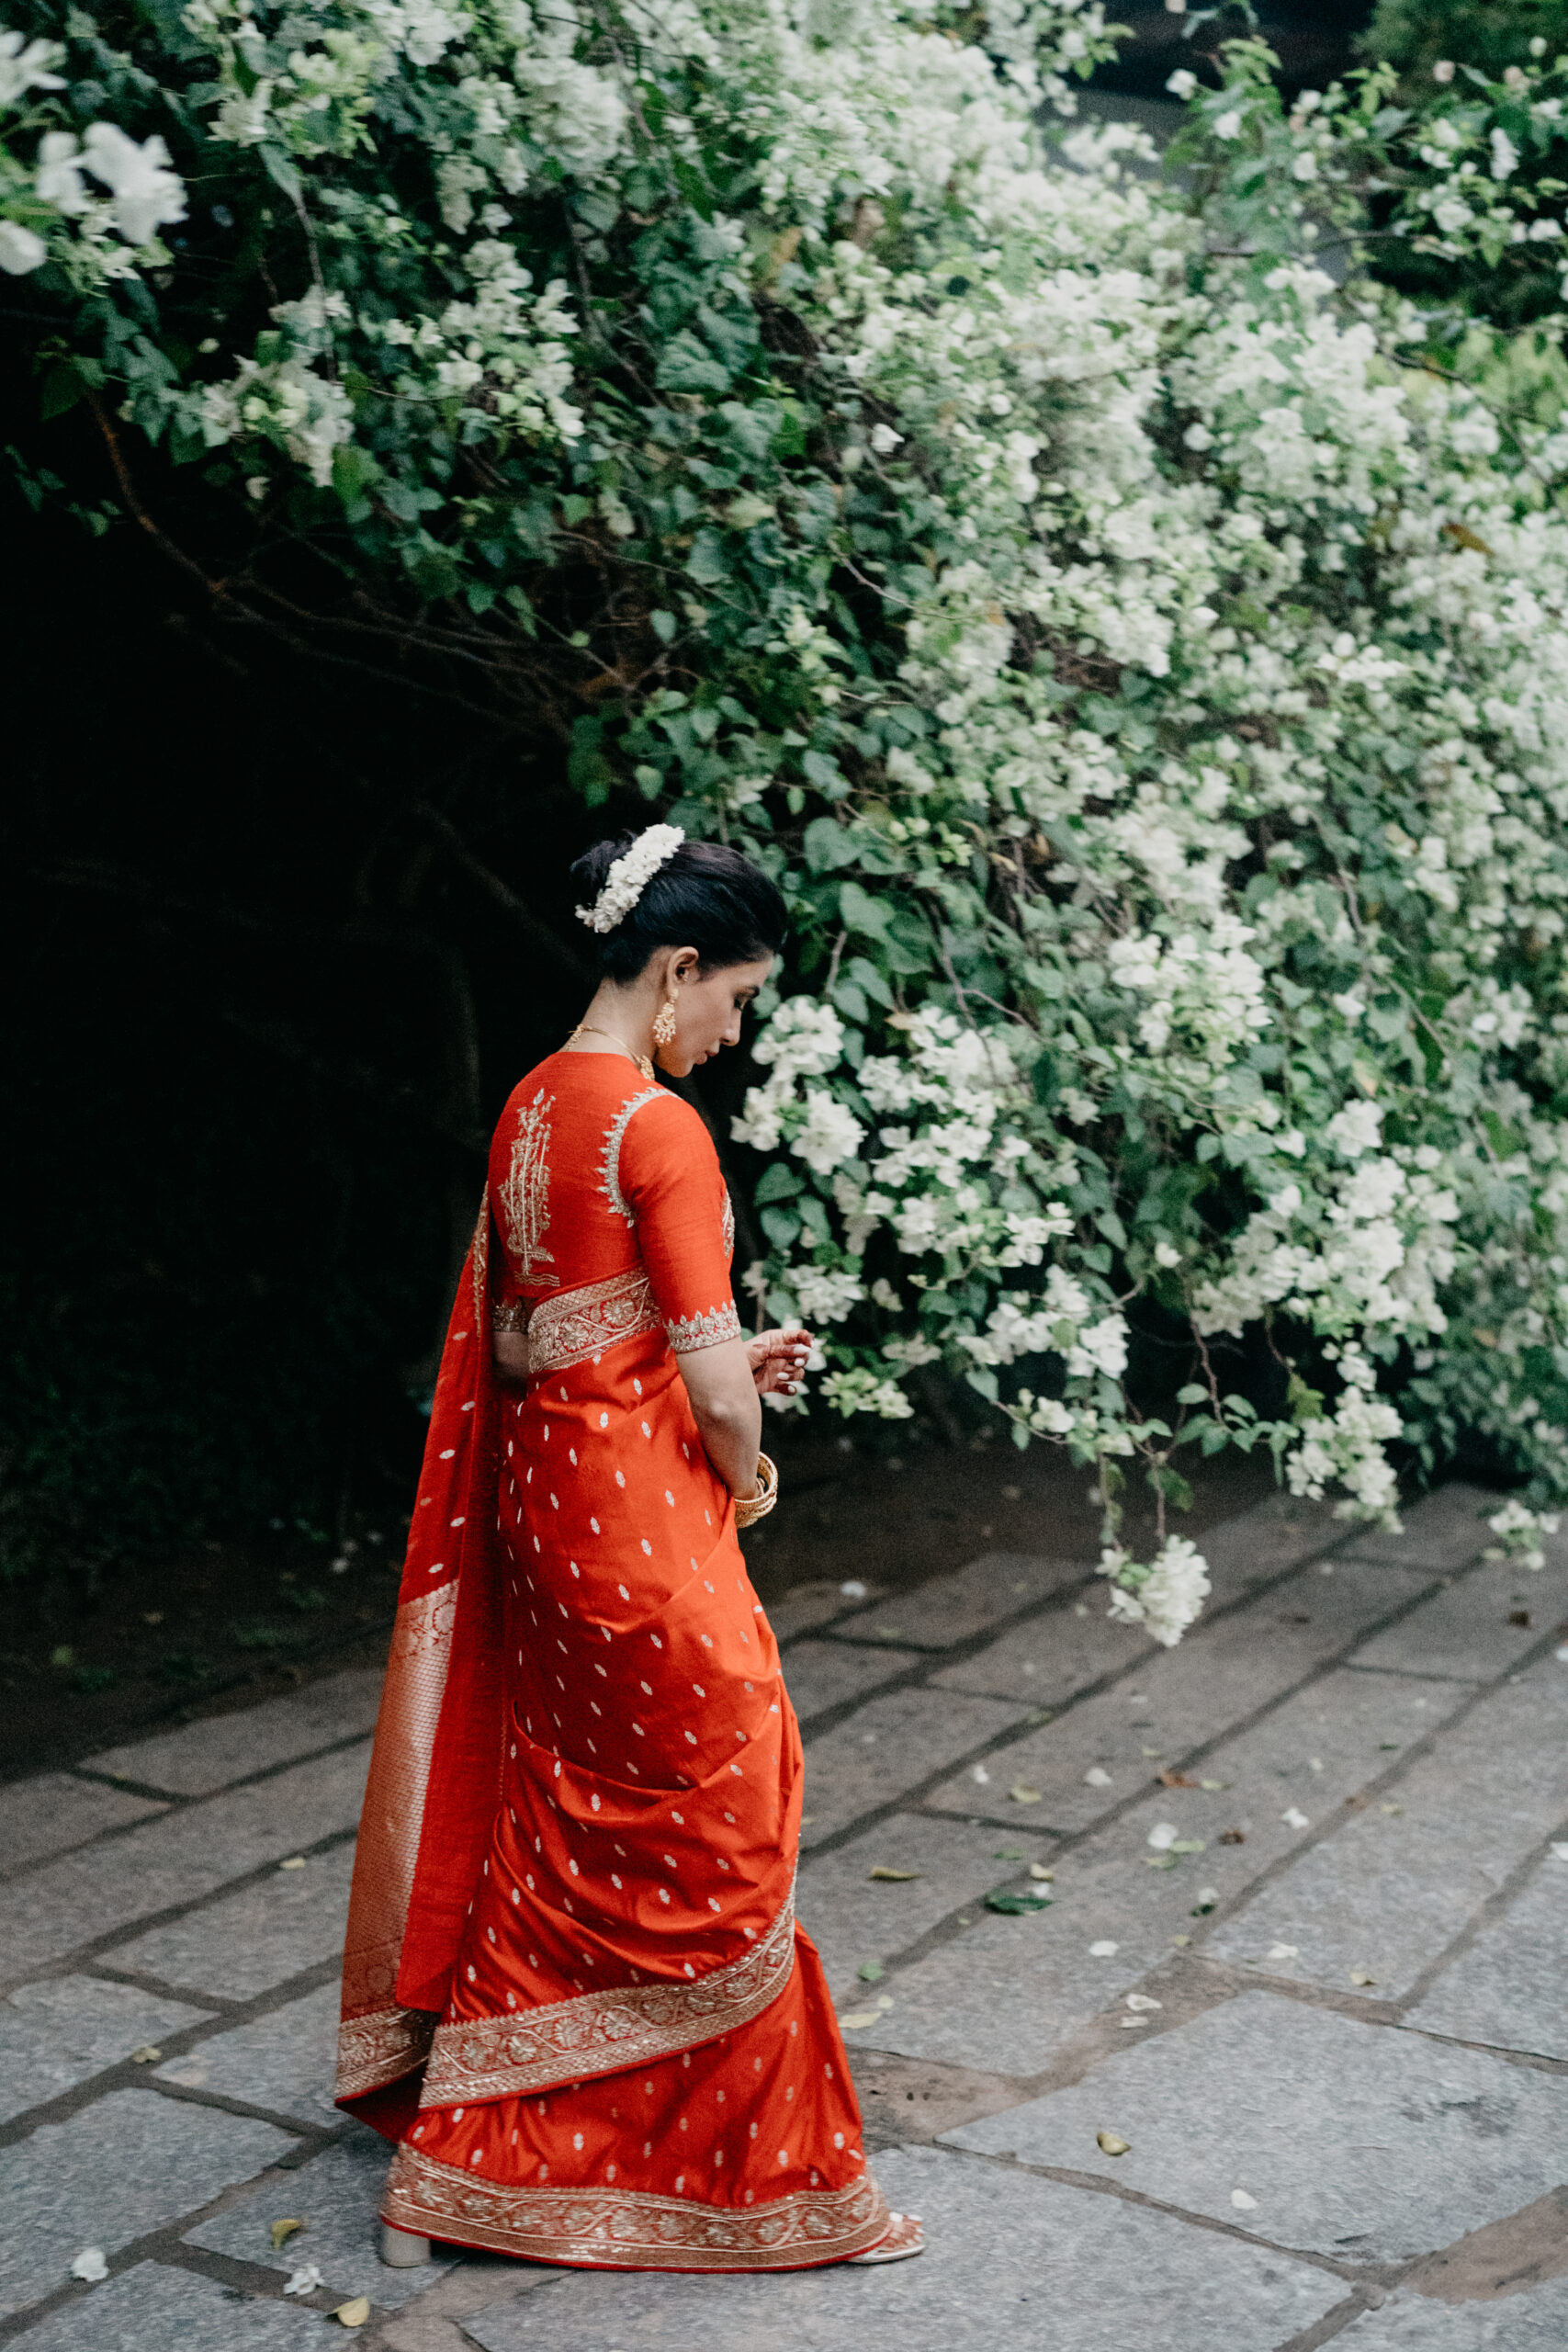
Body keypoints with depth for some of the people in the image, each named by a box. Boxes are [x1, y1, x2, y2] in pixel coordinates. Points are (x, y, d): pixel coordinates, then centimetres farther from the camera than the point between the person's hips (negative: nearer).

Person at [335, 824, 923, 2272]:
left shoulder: (532, 1106, 9)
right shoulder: (658, 1127, -18)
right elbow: (710, 1389, -19)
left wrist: (725, 1366, 11)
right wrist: (747, 1475, 1)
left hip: (537, 1497, 9)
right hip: (641, 1519, -9)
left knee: (548, 1839, 19)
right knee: (707, 1842, 4)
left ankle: (456, 2171, 31)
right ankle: (766, 2180, 20)